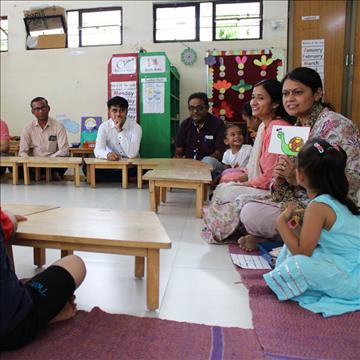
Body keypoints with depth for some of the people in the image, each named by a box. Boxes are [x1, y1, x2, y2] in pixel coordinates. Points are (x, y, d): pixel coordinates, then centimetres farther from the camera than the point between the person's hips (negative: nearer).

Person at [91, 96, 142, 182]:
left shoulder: (135, 127, -8)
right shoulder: (104, 126, -2)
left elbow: (132, 154, -20)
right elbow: (98, 150, -15)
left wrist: (120, 130, -23)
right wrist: (107, 154, -39)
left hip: (131, 166, -2)